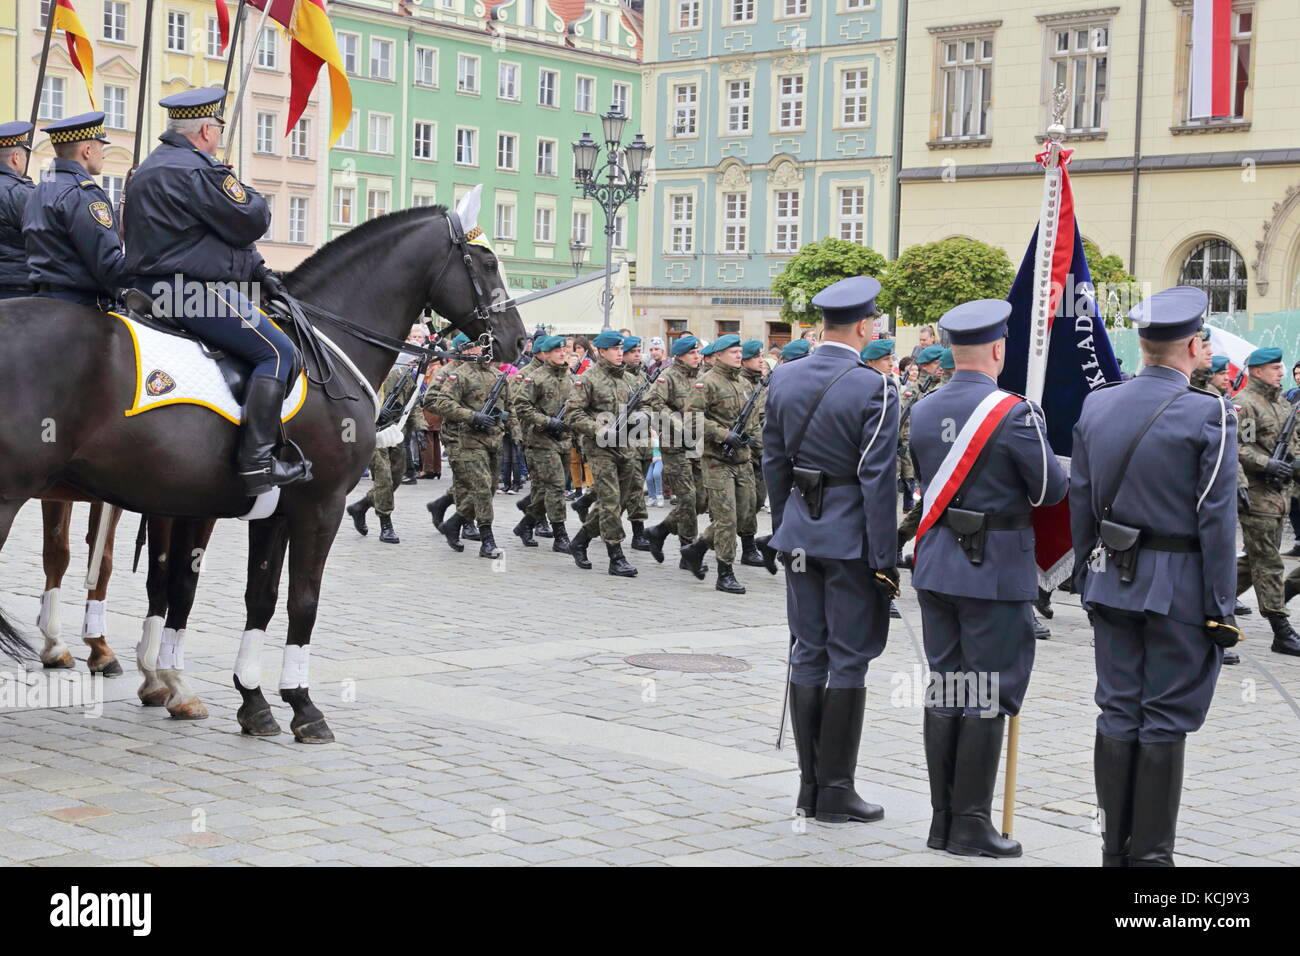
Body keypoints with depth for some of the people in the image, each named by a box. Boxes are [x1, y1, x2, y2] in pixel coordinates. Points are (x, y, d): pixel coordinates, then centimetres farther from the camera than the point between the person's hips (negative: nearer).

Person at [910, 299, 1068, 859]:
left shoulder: (922, 412, 5)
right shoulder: (1013, 413, -15)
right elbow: (1052, 490, -9)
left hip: (935, 566, 6)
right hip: (995, 571, -6)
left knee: (945, 688, 11)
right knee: (988, 697, 1)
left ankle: (943, 820, 17)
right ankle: (972, 825, 5)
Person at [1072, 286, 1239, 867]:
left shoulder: (1096, 405, 3)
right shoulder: (1209, 415, -13)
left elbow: (1079, 503, 7)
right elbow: (1216, 519, -13)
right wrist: (1220, 606, -7)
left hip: (1113, 583, 5)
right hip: (1180, 590, -5)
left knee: (1118, 713, 10)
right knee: (1165, 721, 2)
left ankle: (1115, 849, 16)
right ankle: (1150, 855, 6)